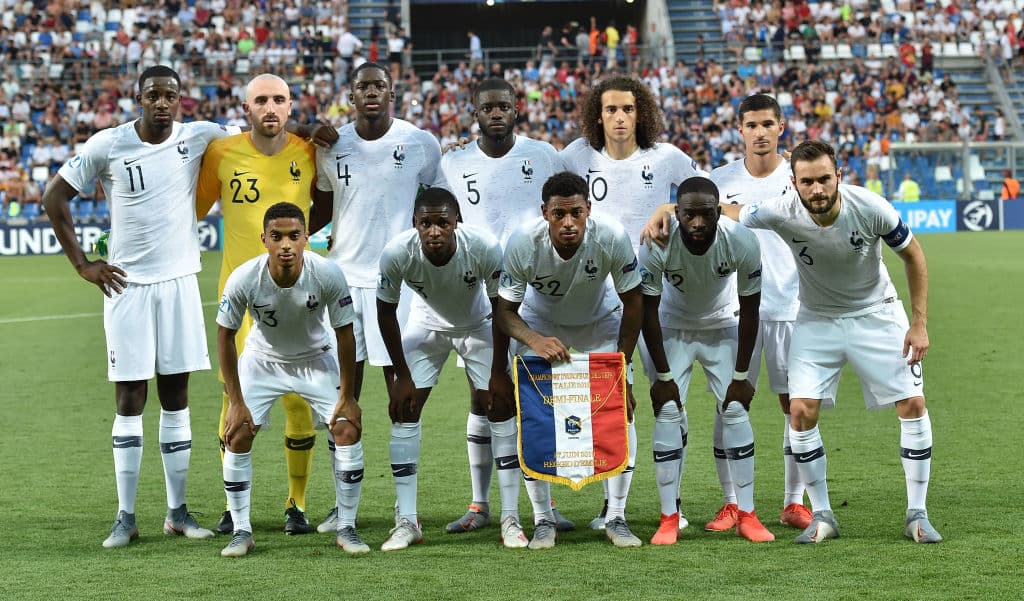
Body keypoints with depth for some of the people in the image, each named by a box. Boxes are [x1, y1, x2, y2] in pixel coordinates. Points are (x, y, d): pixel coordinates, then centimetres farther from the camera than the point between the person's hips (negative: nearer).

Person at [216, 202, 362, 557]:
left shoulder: (327, 275, -30)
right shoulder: (243, 279, -30)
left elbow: (344, 334, -16)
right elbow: (225, 335, -15)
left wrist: (347, 397, -12)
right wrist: (236, 402, -15)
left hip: (317, 358, 0)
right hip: (262, 358, 0)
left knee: (348, 428, -14)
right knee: (237, 433, -13)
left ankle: (346, 529, 0)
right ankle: (241, 531, 1)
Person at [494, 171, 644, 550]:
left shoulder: (612, 238, -32)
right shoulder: (523, 243, -32)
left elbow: (632, 302, -17)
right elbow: (505, 311, -19)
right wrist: (534, 340, -38)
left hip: (600, 320, 0)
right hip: (539, 322, 0)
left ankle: (616, 517, -1)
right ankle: (543, 519, 0)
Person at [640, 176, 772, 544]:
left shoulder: (742, 243, -29)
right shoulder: (656, 245, -31)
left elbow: (749, 311, -16)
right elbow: (648, 311, -18)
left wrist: (741, 375, -12)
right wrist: (662, 374, -15)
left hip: (724, 326, 1)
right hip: (673, 327, 0)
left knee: (735, 411, -6)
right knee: (668, 413, -10)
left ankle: (746, 514, 2)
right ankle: (669, 518, -4)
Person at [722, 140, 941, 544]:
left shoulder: (870, 208, -26)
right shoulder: (782, 213, -25)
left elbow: (913, 256, -10)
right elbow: (723, 211, -10)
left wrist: (919, 324, -10)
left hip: (877, 314, 0)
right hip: (817, 319, 1)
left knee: (912, 404, -8)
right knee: (801, 411, -12)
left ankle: (917, 515, 5)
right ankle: (822, 516, 2)